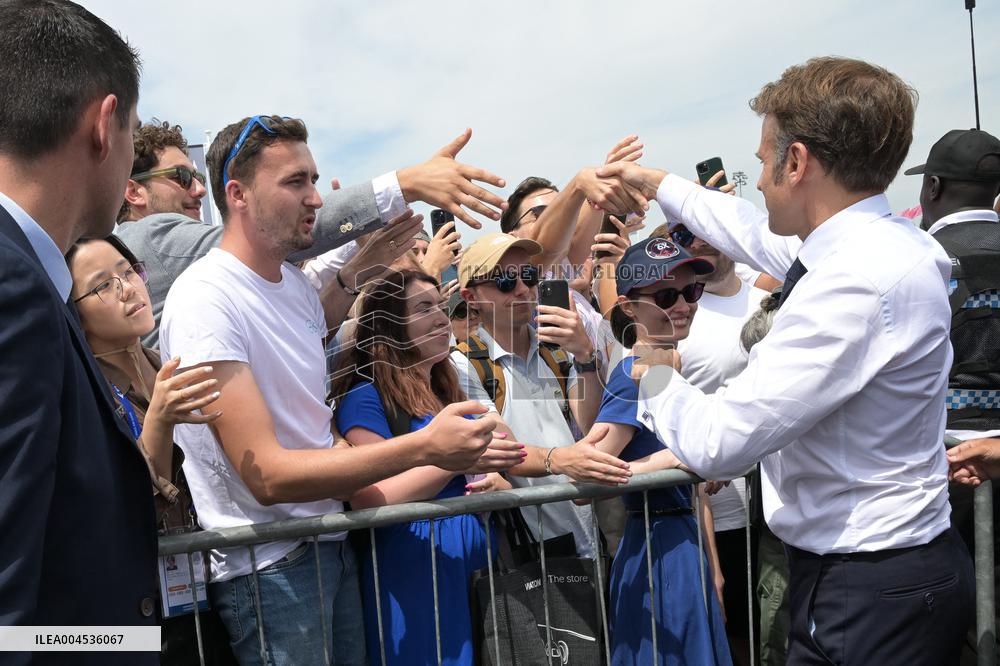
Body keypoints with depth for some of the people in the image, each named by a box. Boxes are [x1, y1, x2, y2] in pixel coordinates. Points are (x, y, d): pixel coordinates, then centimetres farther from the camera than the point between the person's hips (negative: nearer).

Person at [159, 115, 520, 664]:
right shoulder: (204, 300, -19)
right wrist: (422, 448, -26)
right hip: (267, 567, -7)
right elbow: (266, 475, -24)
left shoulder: (296, 285, 8)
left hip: (332, 546, 8)